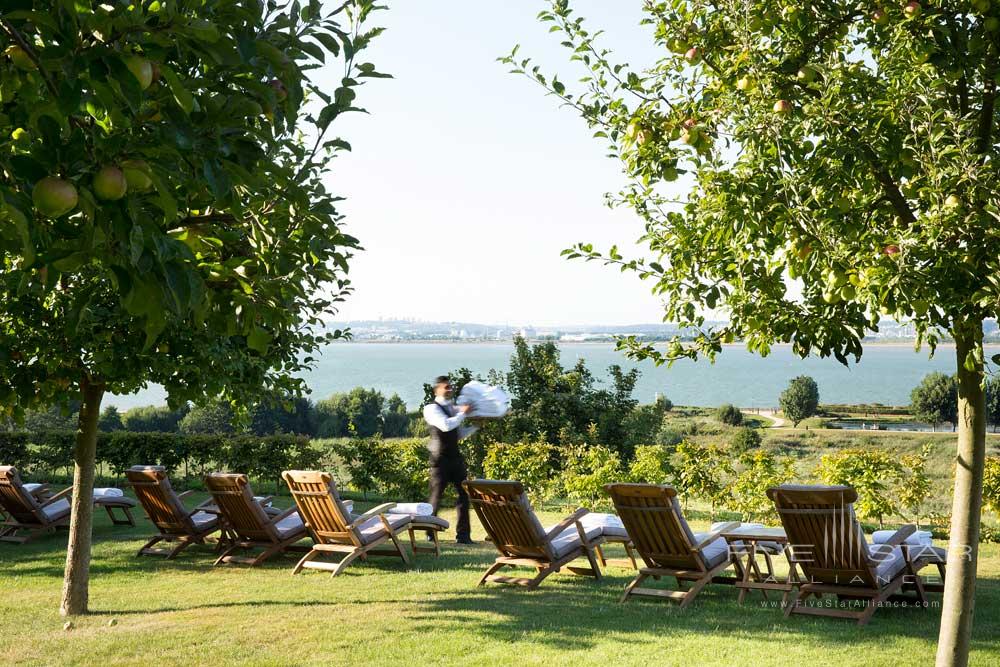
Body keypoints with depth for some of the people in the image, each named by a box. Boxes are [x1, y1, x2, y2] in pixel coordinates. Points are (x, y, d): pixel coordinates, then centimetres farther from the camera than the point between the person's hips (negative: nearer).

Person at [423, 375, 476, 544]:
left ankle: (463, 535, 7)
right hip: (440, 459, -7)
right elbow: (446, 425, -25)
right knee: (436, 498, 0)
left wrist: (476, 426, 8)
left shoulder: (453, 408, 16)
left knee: (464, 495, 3)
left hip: (455, 457, 7)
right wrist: (463, 413, -16)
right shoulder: (431, 408, -8)